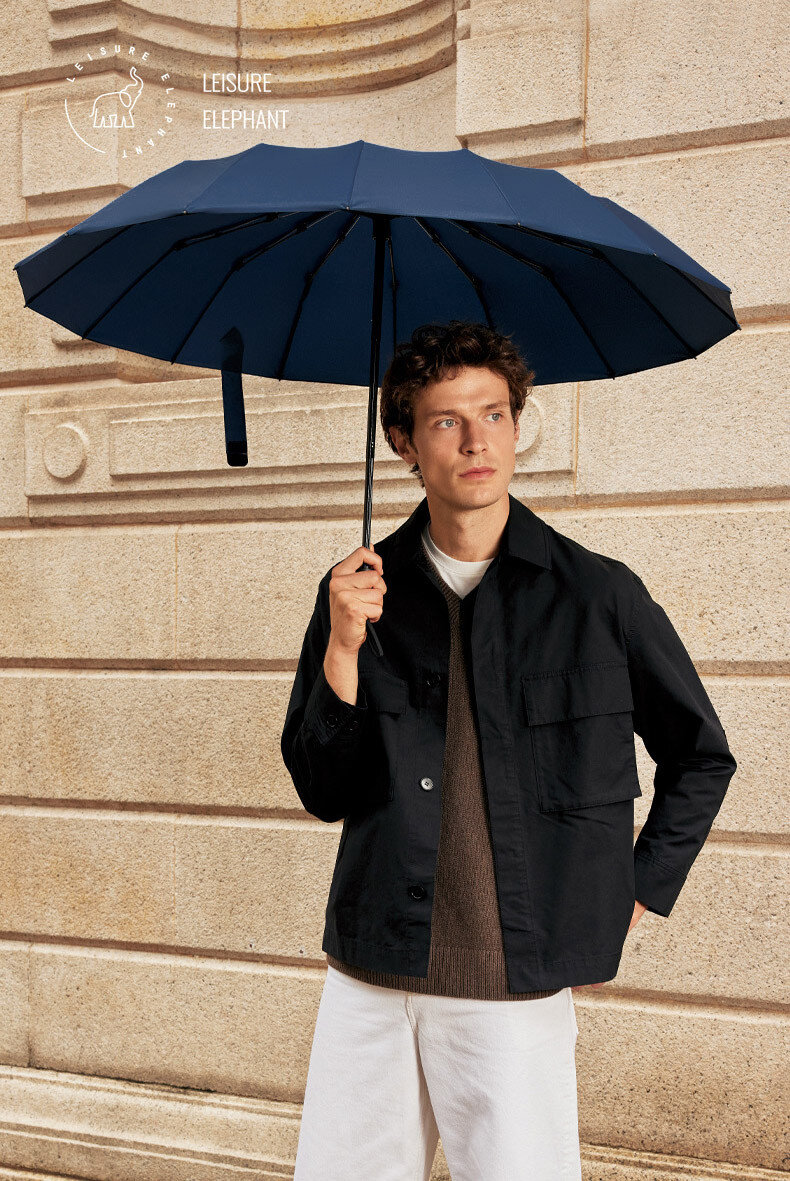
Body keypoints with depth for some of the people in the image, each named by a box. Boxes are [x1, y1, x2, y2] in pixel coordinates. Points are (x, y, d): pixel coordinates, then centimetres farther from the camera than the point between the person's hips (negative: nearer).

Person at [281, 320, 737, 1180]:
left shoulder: (600, 594, -3)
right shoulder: (360, 593, 3)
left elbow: (702, 756, 10)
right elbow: (323, 792, 1)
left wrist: (635, 894, 6)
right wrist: (343, 651, -13)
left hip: (518, 987, -2)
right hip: (370, 979, 2)